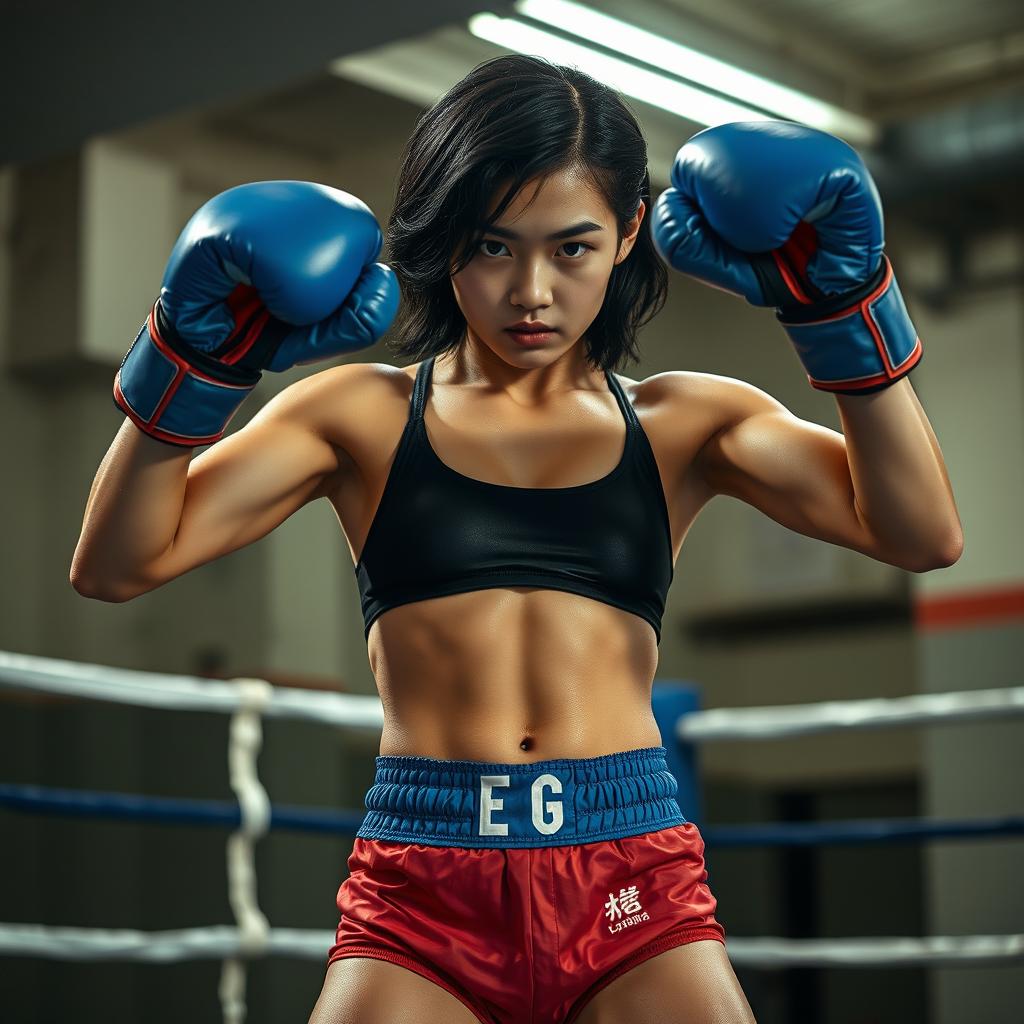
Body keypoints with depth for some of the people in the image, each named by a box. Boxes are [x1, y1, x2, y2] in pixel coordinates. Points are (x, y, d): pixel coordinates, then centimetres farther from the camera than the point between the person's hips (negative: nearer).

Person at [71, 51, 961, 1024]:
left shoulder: (683, 422, 11)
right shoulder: (364, 415, 9)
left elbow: (923, 535, 0)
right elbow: (115, 564, 2)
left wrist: (841, 305, -6)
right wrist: (196, 355, -9)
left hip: (635, 896, 1)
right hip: (419, 902, 0)